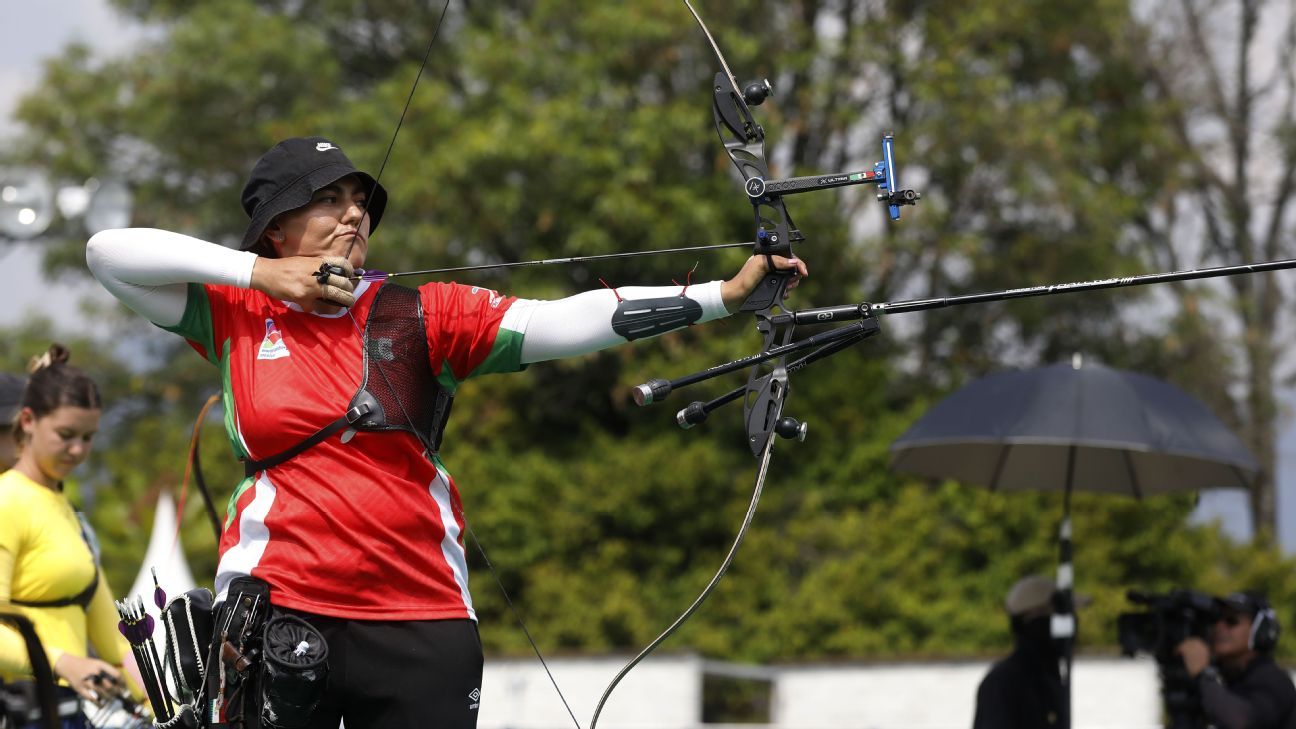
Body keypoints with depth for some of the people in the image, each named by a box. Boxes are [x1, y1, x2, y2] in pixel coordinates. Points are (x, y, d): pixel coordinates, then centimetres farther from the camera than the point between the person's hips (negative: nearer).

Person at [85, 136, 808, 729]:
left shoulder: (423, 317, 5)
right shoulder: (235, 318, 7)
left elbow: (567, 322, -4)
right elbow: (109, 251, 4)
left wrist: (724, 295, -15)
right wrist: (258, 272, -2)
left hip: (421, 620, 1)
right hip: (274, 610, -1)